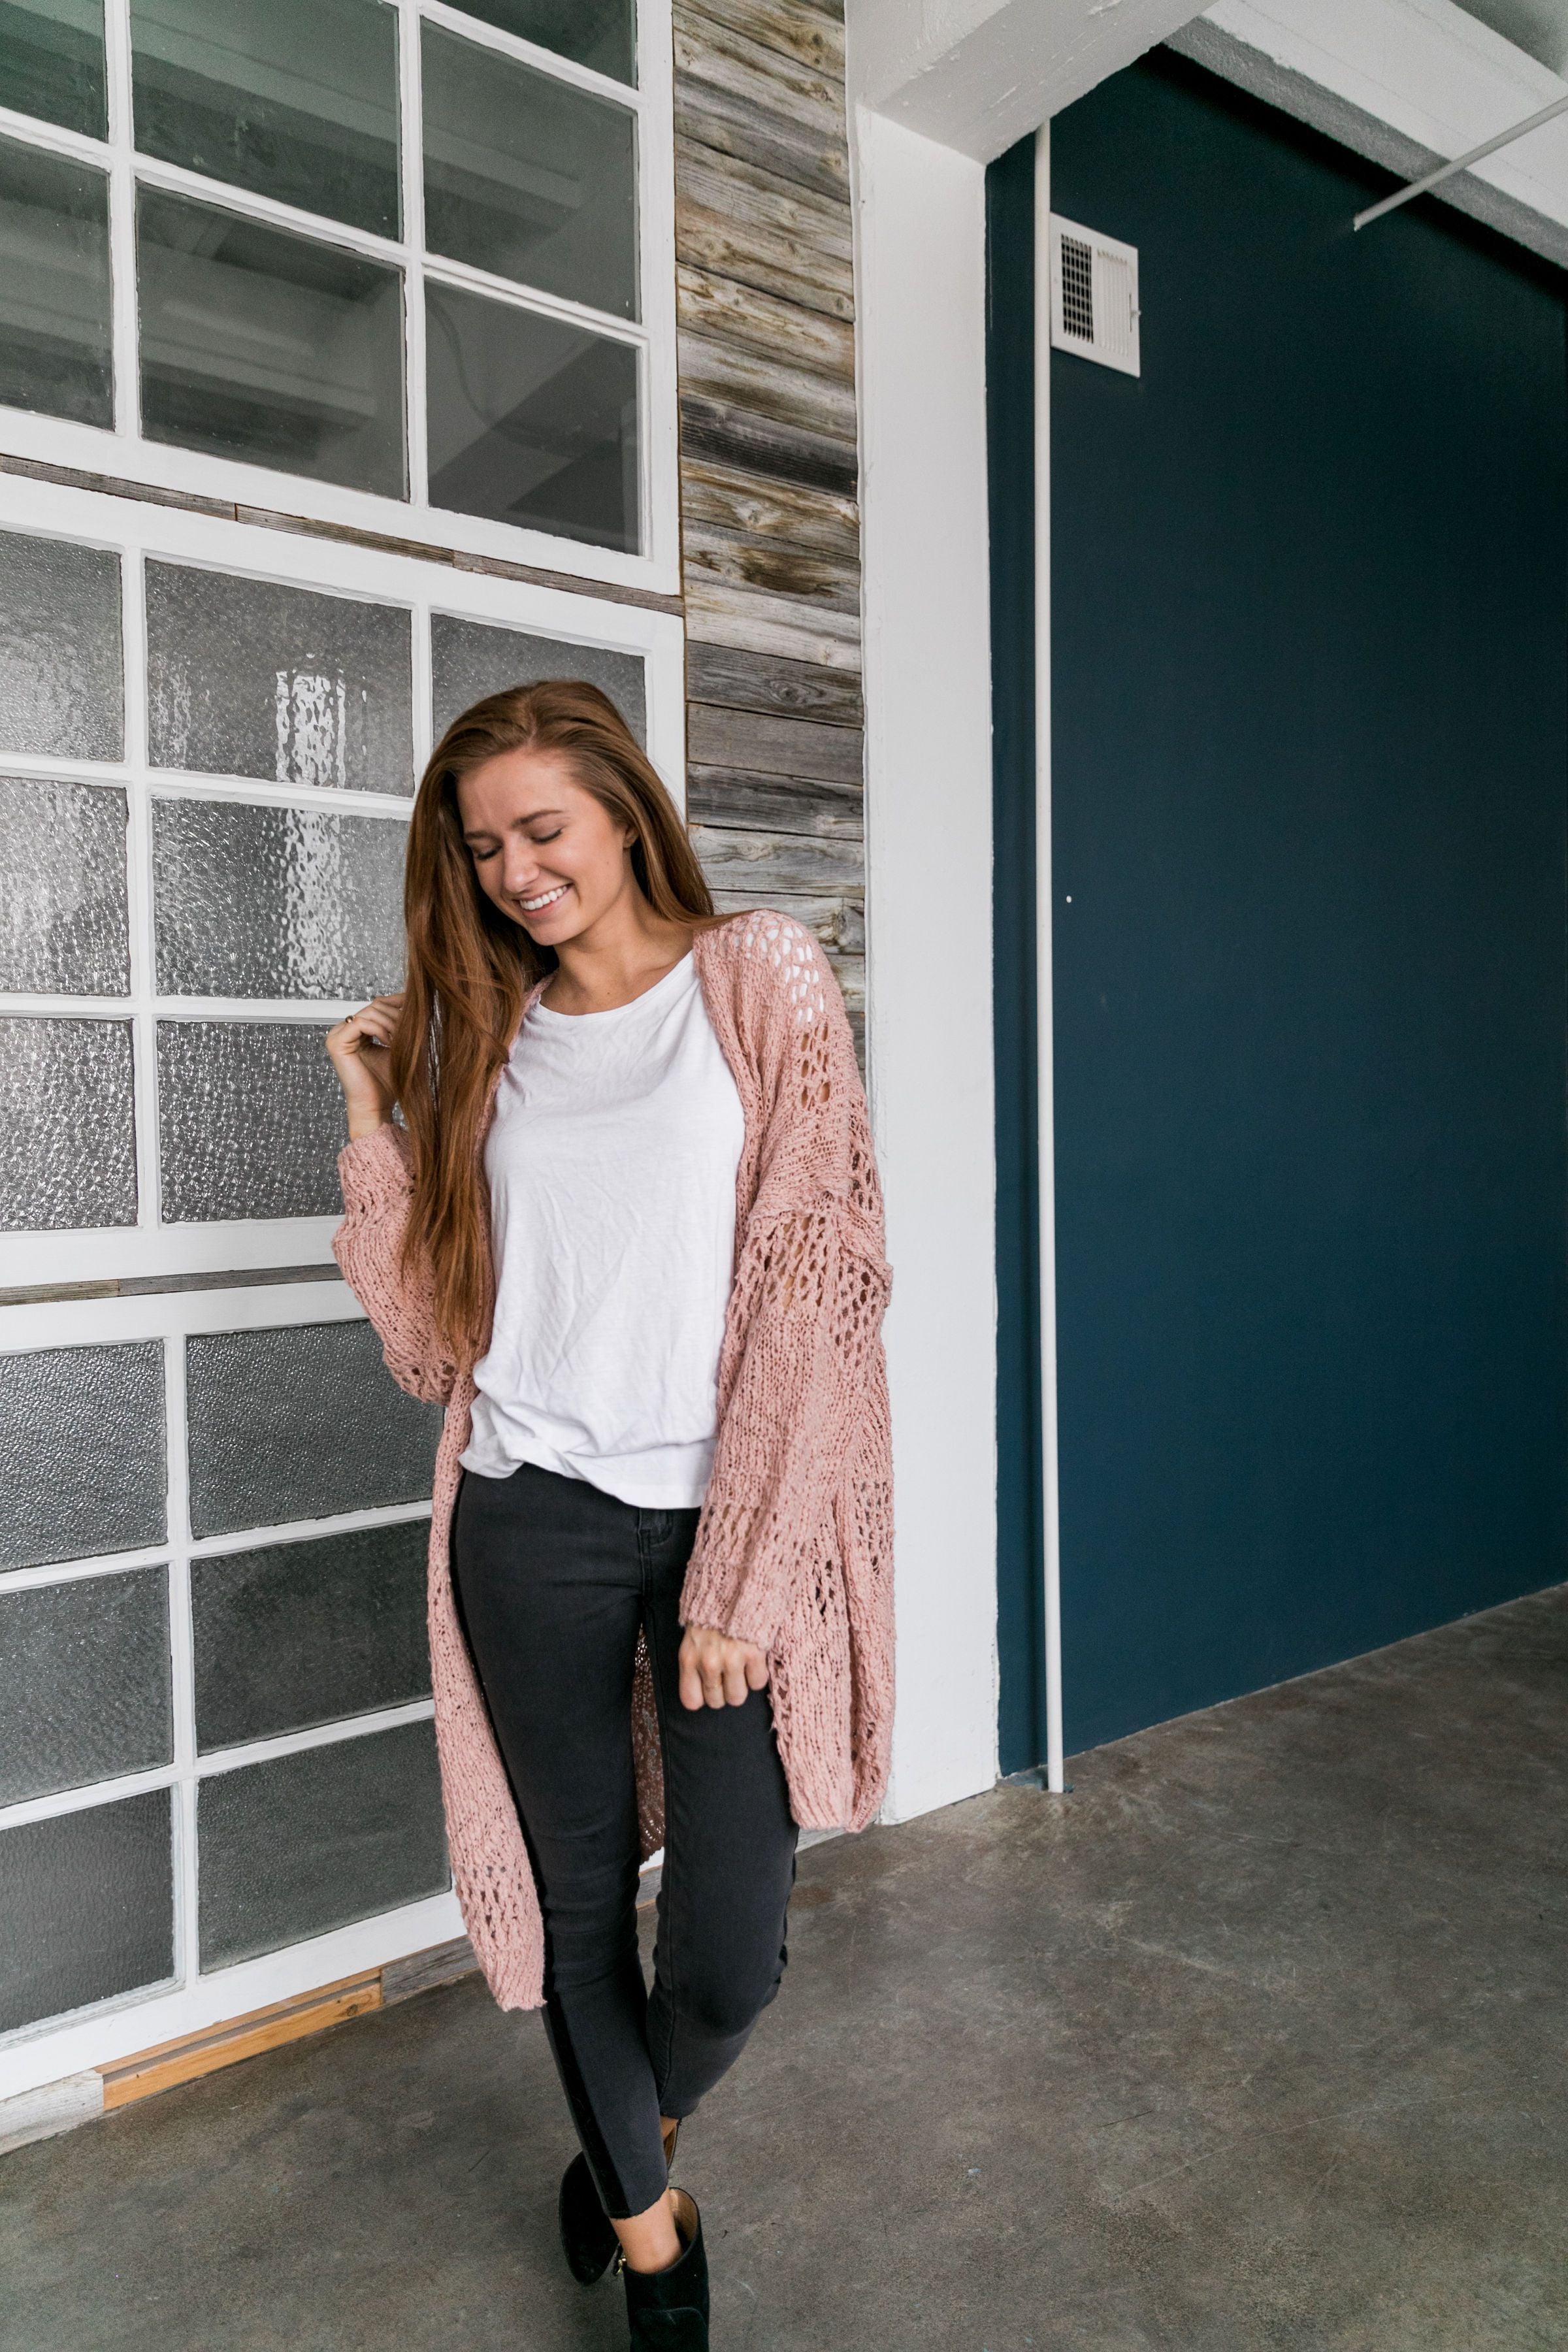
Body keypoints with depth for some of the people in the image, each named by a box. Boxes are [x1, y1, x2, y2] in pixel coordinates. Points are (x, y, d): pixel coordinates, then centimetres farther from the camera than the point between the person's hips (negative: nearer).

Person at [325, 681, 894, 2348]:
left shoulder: (761, 982, -2)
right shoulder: (480, 1040, 10)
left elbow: (816, 1281, -9)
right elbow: (432, 1340, 8)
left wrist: (741, 1579, -13)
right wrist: (376, 1115, 0)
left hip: (726, 1520, -3)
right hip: (533, 1522, 3)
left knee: (731, 1953, 2)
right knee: (579, 1902, 14)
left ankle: (636, 2130, 39)